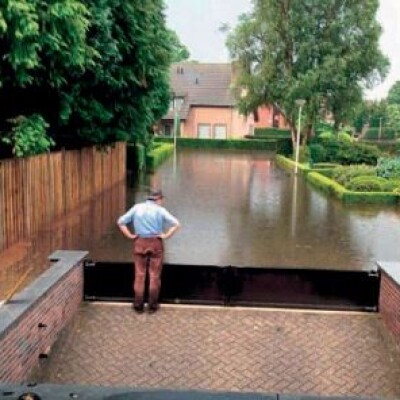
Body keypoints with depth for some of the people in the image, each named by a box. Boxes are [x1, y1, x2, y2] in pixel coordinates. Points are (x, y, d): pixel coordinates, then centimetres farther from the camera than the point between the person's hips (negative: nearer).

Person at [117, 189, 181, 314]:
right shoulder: (160, 210, -4)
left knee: (139, 275, 9)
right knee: (154, 275, 7)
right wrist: (166, 235, -7)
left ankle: (138, 305, 12)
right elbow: (176, 224, -14)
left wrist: (130, 235, 2)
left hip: (140, 243, 2)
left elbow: (121, 221, 3)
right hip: (155, 243, -2)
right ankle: (152, 305, 12)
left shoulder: (137, 207, 4)